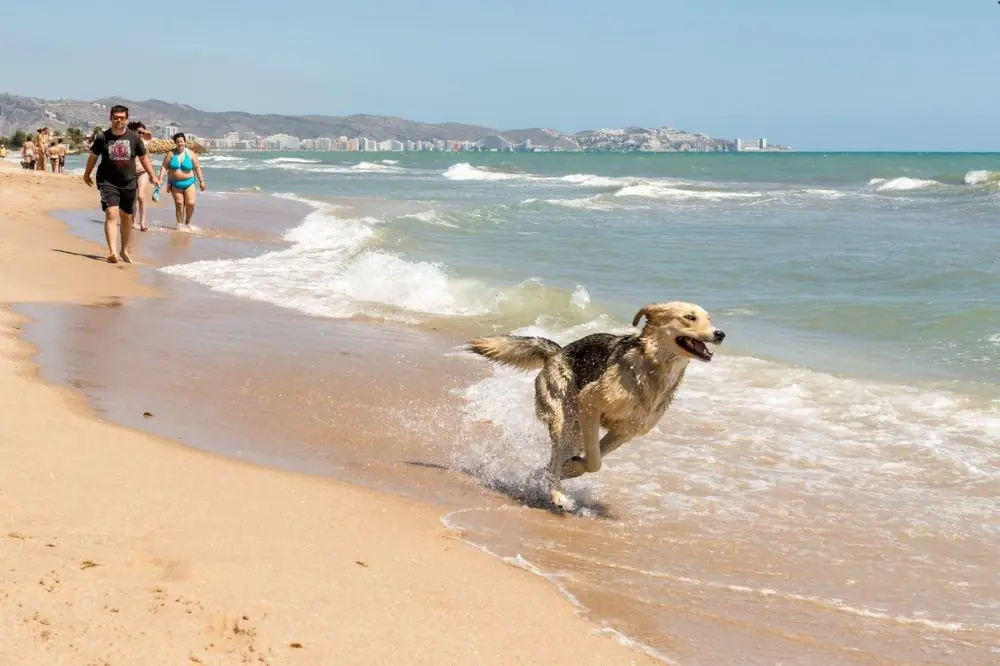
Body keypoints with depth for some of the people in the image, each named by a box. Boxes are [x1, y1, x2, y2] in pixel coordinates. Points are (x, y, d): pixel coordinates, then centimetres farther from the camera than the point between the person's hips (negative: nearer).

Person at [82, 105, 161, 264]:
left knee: (126, 217, 13)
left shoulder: (134, 138, -1)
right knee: (111, 214, -18)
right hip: (107, 182, -3)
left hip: (128, 183, 3)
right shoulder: (102, 138, -4)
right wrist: (87, 174, 22)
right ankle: (112, 252, -27)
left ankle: (124, 251, 30)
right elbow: (93, 156, 11)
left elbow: (143, 157, 10)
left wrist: (152, 176, 8)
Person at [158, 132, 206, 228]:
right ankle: (180, 224, 8)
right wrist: (160, 179, -13)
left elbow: (197, 168, 2)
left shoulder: (191, 154, -1)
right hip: (175, 184, 0)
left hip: (188, 183, 0)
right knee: (179, 204, -2)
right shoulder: (171, 154, 0)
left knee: (190, 203, -8)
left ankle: (188, 222, 14)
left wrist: (201, 181, 0)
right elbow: (164, 167, -2)